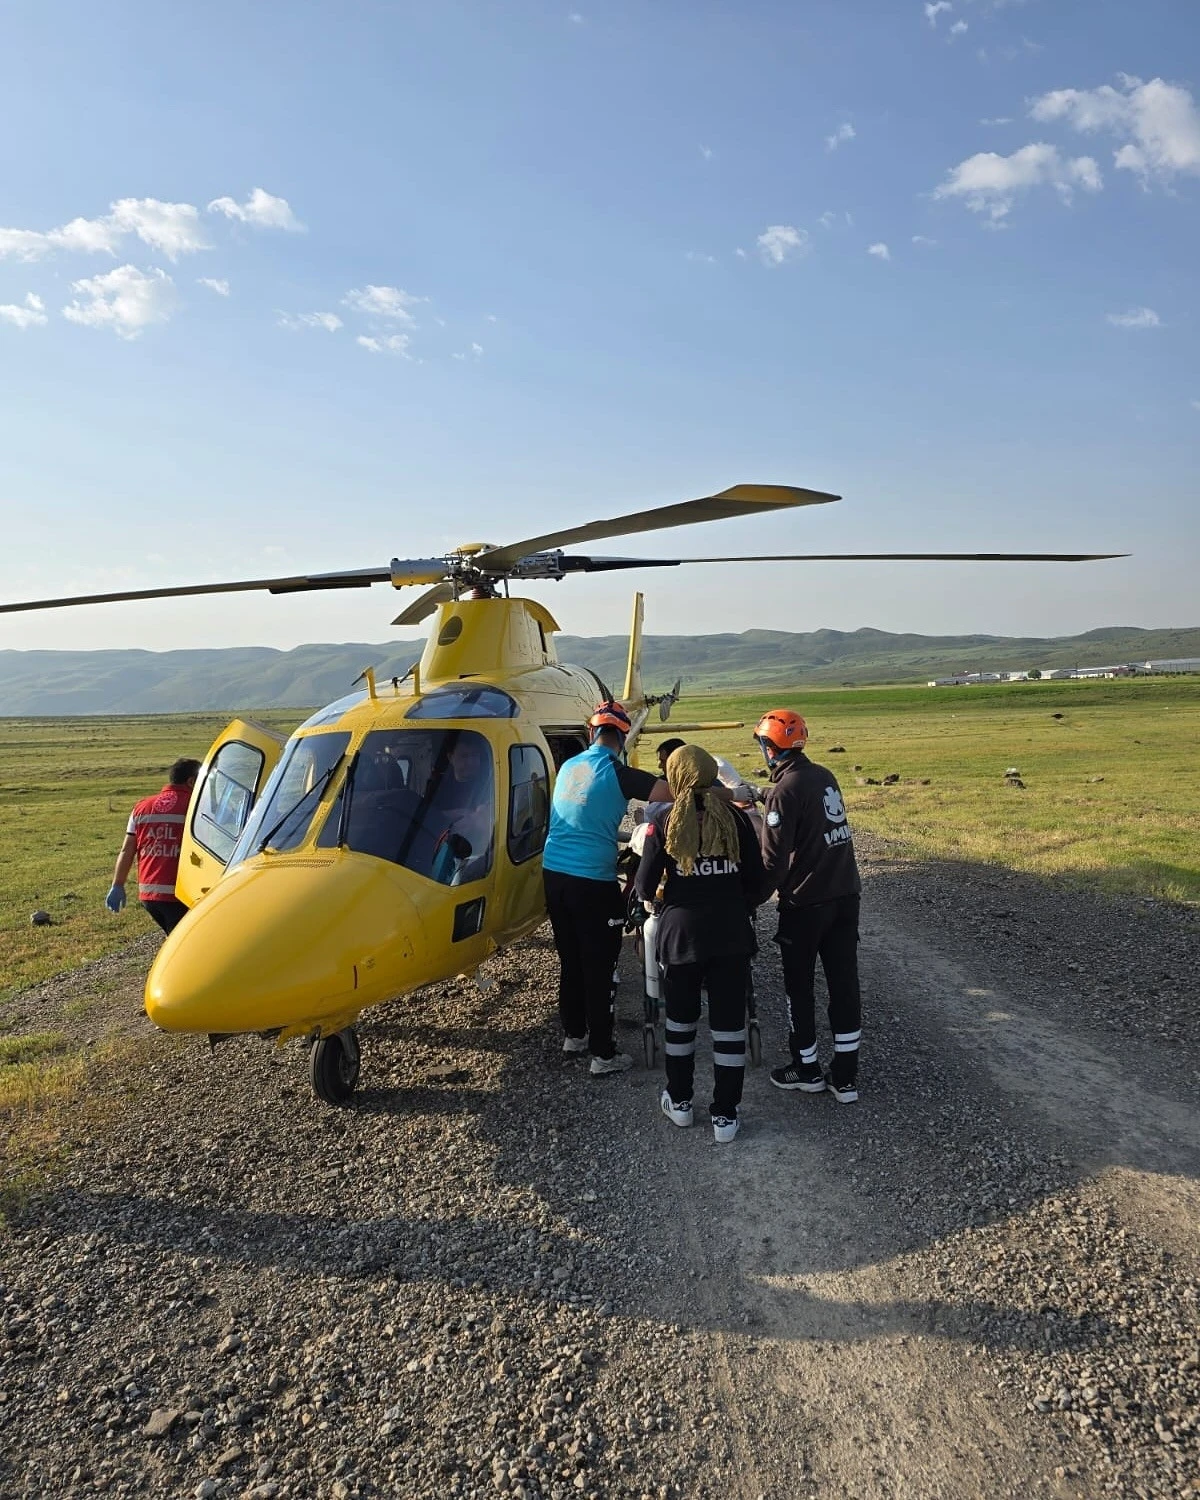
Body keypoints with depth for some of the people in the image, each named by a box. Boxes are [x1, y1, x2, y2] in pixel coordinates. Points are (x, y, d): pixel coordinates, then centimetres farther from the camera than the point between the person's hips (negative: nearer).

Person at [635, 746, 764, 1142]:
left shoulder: (664, 823, -5)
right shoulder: (735, 818, -1)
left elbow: (646, 885, -1)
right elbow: (755, 879, 3)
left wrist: (650, 897, 21)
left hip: (681, 933, 0)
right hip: (731, 935, 1)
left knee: (680, 1019, 18)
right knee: (729, 1023, 8)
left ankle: (679, 1102, 30)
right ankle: (725, 1116, 14)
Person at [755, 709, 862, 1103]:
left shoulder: (784, 790, -16)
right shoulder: (825, 776, 6)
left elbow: (775, 859, -18)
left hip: (806, 903, -7)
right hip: (846, 894, 7)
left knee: (799, 986, 10)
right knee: (844, 983, 10)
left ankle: (807, 1070, 22)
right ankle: (845, 1077, 17)